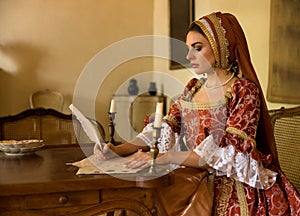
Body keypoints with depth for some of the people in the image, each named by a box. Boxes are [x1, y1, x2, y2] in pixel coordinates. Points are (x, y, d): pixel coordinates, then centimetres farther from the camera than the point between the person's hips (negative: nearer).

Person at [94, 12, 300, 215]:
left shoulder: (244, 91, -9)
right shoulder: (193, 88, 11)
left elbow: (230, 153, -18)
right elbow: (163, 131, 4)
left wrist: (166, 157, -26)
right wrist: (118, 150, -11)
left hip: (233, 183, -5)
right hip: (196, 177, 5)